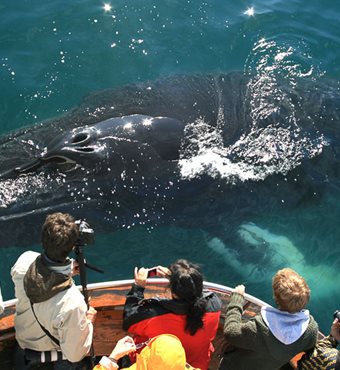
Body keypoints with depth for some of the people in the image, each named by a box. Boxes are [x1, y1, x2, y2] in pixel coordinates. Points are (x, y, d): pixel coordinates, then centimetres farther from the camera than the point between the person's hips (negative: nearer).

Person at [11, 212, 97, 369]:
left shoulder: (25, 260, -31)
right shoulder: (73, 304, -46)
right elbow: (75, 355, -29)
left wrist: (65, 271, -1)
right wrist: (88, 321, -15)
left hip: (23, 342, 4)